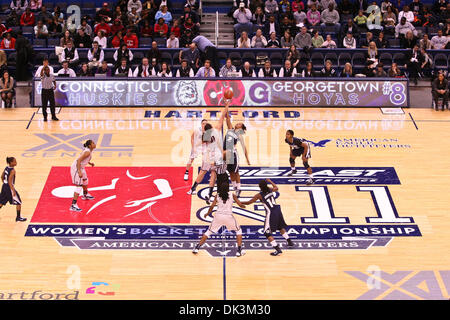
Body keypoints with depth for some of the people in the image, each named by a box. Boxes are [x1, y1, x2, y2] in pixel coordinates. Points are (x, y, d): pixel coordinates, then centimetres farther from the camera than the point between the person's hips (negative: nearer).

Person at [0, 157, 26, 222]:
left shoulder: (6, 168, 4)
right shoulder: (12, 171, -21)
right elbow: (10, 182, -24)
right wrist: (13, 191, -23)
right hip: (9, 188, -8)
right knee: (19, 203, 6)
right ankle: (18, 218, 12)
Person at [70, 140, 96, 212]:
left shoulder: (88, 150, 4)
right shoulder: (87, 152, -25)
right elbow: (79, 160, -31)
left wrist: (89, 163, 18)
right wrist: (79, 172, -34)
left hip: (81, 167, 10)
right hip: (76, 168, -10)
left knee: (85, 180, 31)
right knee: (79, 186, -13)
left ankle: (85, 195, 57)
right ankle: (73, 205, -17)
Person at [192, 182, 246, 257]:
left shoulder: (217, 195, 6)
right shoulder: (232, 195, 3)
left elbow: (212, 206, 2)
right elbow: (240, 204, 3)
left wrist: (207, 213, 20)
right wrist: (243, 206, 26)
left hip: (218, 216, 2)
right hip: (228, 216, -1)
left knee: (209, 231, 18)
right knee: (239, 230, 20)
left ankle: (197, 248, 13)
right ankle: (239, 251, 11)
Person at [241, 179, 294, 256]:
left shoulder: (259, 195, -11)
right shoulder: (270, 190, 3)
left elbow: (248, 203, -3)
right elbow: (276, 188, 28)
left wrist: (240, 202, 13)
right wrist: (270, 181, 41)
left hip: (270, 213, -7)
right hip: (277, 210, 7)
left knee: (267, 233, 1)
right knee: (281, 227, 31)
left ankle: (278, 250, -8)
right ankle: (290, 242, 39)